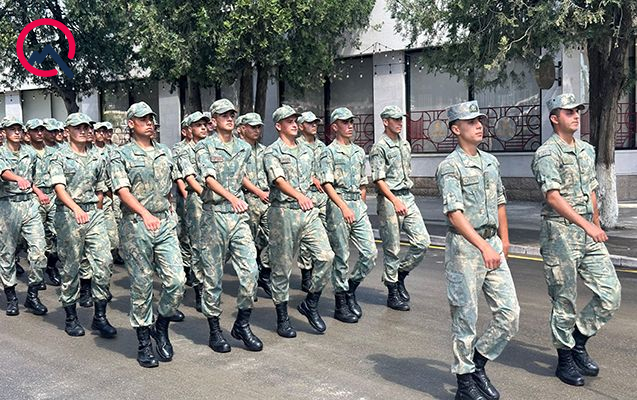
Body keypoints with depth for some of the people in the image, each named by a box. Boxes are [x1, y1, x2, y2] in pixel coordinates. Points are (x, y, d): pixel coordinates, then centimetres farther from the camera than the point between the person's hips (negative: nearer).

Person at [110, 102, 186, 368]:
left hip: (165, 223, 4)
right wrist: (145, 214, -26)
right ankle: (143, 342, 15)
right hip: (136, 226, -4)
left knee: (177, 280, -5)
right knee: (141, 286, 3)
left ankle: (161, 327, 18)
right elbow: (122, 191, -12)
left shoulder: (165, 152, 15)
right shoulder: (121, 155, -1)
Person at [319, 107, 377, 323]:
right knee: (341, 257, 0)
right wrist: (344, 207, -23)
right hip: (338, 205, -6)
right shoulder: (329, 152, -3)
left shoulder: (359, 151, 16)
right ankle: (341, 304, 11)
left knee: (370, 253, 1)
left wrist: (361, 204, 16)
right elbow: (326, 184, -13)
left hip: (359, 205, 6)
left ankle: (350, 288, 22)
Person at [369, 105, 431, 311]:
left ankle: (400, 274, 21)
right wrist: (395, 201, -23)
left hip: (408, 197, 7)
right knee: (392, 248, 0)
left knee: (422, 242, 1)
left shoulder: (405, 144, 15)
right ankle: (393, 293, 12)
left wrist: (406, 197, 19)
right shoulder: (379, 147, -9)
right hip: (389, 199, -7)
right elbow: (379, 180, -14)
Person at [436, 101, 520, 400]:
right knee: (466, 318, 2)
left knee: (510, 313, 6)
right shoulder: (449, 167, -10)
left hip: (492, 244, 7)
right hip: (464, 246, -7)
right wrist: (483, 247, -26)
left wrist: (503, 240, 19)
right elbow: (455, 214, -19)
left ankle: (478, 361, 25)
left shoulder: (491, 161, 13)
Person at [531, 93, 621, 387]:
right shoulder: (547, 153, -10)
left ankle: (578, 340, 22)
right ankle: (565, 359, 17)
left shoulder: (586, 150, 16)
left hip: (588, 233, 7)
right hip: (560, 233, -7)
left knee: (611, 294, 4)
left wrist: (597, 225, 19)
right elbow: (553, 197, -20)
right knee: (565, 302, 2)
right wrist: (586, 225, -26)